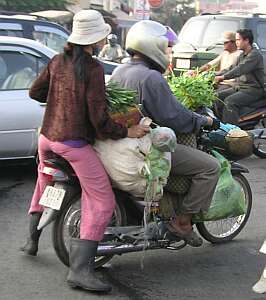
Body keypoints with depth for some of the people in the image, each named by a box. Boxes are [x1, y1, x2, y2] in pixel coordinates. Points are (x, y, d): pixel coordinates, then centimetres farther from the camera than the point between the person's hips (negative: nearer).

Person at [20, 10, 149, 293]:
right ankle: (79, 270, -14)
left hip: (47, 137, 8)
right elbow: (98, 118, -18)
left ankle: (32, 239, 46)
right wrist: (126, 132, -6)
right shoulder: (93, 68, -15)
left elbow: (35, 92, 16)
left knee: (45, 181, 34)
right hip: (75, 144, -8)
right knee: (102, 204, -6)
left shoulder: (58, 61, 4)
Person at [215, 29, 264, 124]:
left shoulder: (255, 55, -14)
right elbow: (232, 68, 17)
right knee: (218, 96, -2)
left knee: (230, 101, -29)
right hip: (239, 87, 10)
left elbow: (240, 70, -26)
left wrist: (223, 77, -32)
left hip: (253, 90, -10)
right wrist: (216, 75, 3)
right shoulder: (242, 55, 17)